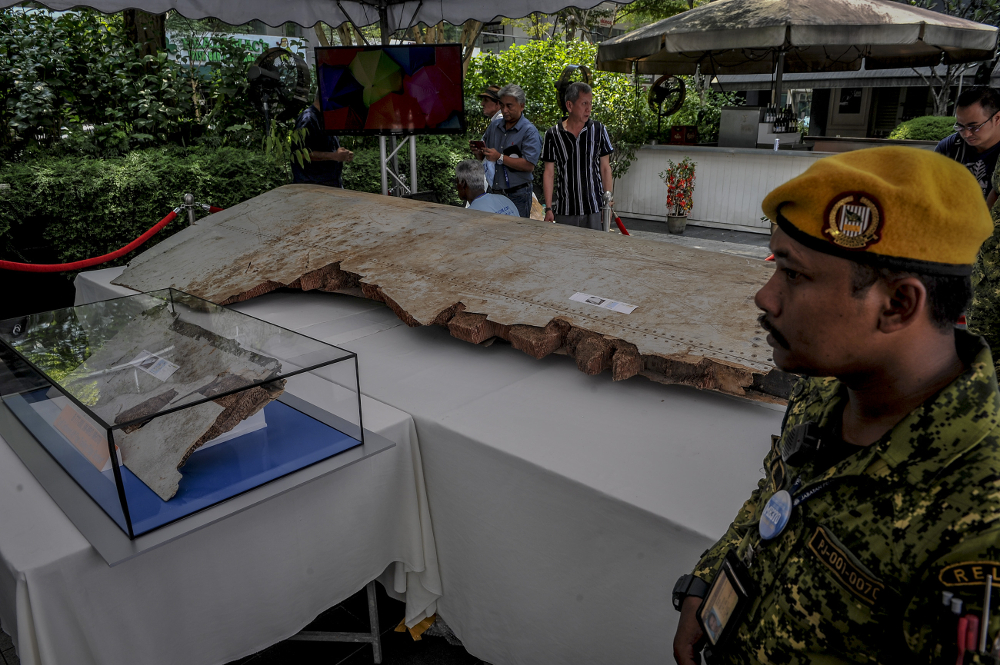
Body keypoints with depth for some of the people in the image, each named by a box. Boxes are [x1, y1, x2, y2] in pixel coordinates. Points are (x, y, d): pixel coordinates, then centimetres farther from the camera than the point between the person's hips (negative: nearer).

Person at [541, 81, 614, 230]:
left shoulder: (599, 130, 4)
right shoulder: (553, 135, 1)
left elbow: (605, 168, 6)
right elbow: (549, 173, 4)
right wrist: (548, 209, 0)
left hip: (595, 208, 1)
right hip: (564, 211, 0)